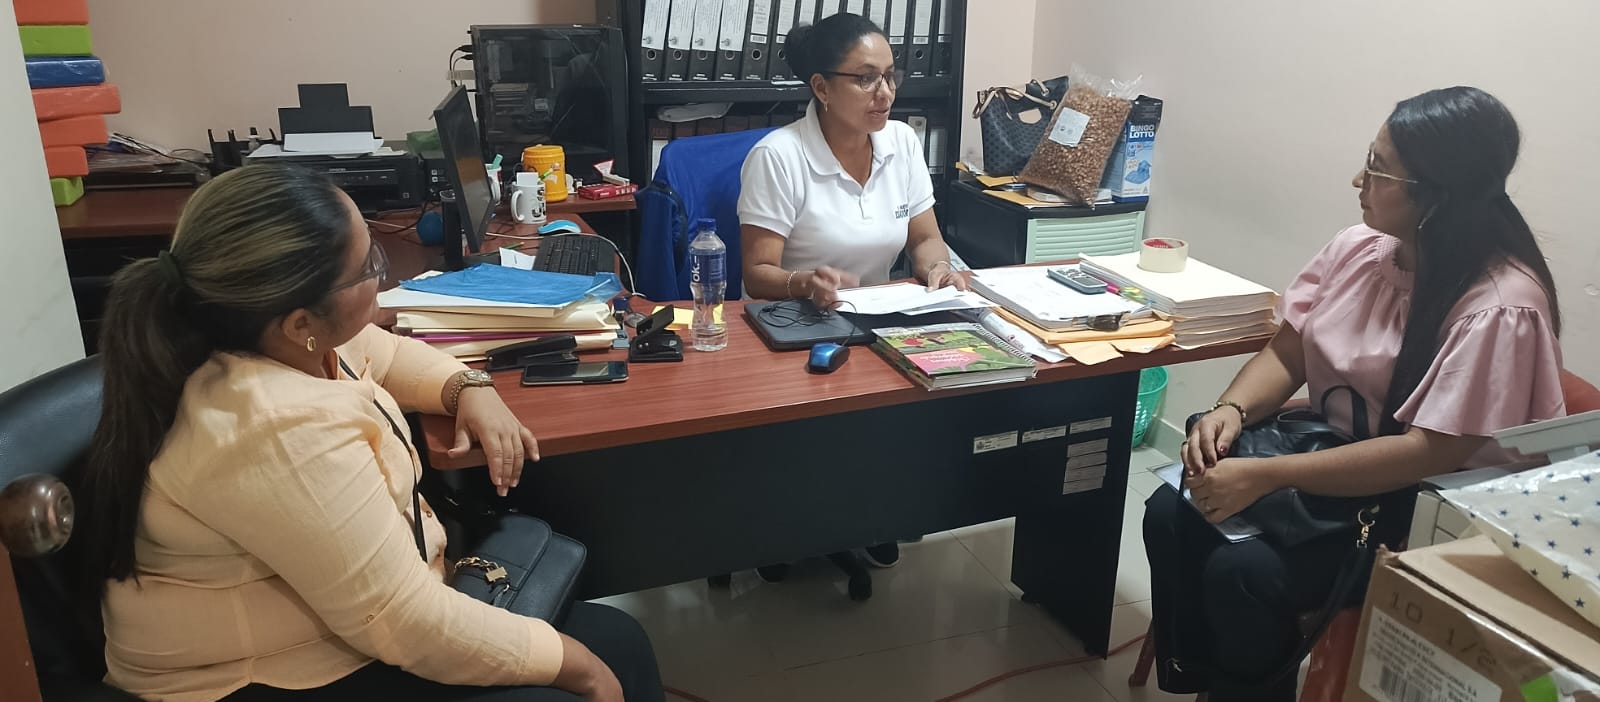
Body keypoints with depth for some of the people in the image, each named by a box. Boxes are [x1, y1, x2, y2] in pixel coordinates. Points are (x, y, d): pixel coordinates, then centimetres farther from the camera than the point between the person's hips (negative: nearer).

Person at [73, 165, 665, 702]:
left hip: (356, 613, 9)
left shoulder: (295, 337, -4)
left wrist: (467, 390, -2)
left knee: (617, 639, 3)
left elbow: (386, 354, 19)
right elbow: (404, 624, -30)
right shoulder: (279, 432, -33)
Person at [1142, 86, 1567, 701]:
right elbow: (1286, 354, 3)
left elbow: (1428, 454, -28)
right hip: (1334, 453, 7)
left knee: (1242, 570, -26)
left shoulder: (1499, 306, -22)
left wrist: (1265, 477, -32)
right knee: (1171, 513, -14)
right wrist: (1232, 410, -19)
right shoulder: (1360, 247, -2)